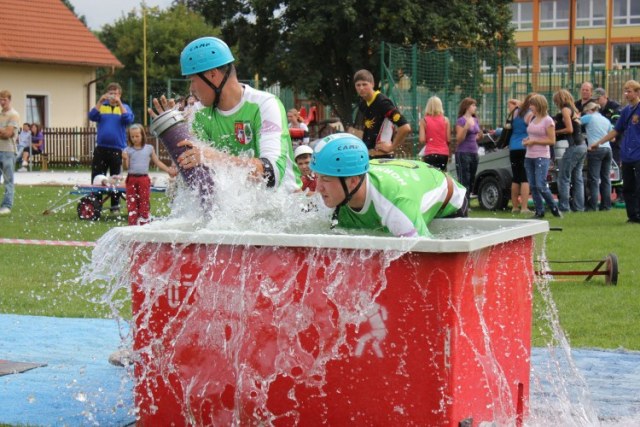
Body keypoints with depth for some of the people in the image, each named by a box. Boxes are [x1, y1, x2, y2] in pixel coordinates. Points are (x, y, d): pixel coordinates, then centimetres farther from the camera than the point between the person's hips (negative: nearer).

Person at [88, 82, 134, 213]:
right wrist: (100, 101, -15)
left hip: (117, 148, -1)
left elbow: (128, 120, -12)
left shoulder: (124, 107, 6)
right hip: (101, 148, 1)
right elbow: (92, 116, -8)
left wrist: (119, 103, -16)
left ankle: (115, 206, 13)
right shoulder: (102, 106, 8)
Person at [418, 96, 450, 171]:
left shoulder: (424, 120, -2)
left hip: (430, 153, -2)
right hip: (444, 153, 2)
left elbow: (422, 139, -7)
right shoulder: (445, 120, 2)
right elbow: (448, 139, 1)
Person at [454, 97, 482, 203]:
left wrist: (479, 136, 4)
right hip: (463, 153, -8)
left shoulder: (475, 120, 14)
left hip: (474, 153, 8)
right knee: (464, 181, -11)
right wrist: (466, 127, -25)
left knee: (471, 181, 9)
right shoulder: (461, 120, -8)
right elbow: (459, 139, -12)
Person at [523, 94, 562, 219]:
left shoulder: (547, 120, -8)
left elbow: (552, 140, -11)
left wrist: (534, 141, -15)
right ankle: (539, 212, 9)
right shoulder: (532, 119, 14)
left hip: (542, 157, -7)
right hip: (529, 156, 7)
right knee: (533, 186, 3)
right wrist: (527, 140, 5)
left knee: (541, 186, -13)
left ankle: (554, 208, 3)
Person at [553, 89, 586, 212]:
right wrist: (558, 131, 11)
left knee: (564, 177, -6)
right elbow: (575, 127, 14)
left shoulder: (565, 110, -6)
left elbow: (569, 129, -14)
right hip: (582, 145, 9)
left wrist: (555, 132, -2)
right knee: (577, 177, 11)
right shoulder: (574, 110, 20)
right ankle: (578, 206, 11)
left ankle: (564, 206, -8)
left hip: (574, 146, -9)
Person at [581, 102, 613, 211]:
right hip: (607, 149, 6)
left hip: (595, 149, -6)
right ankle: (606, 205, 8)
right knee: (606, 178, 8)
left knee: (593, 179, -7)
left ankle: (592, 206, -10)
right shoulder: (606, 120, 18)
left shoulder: (589, 117, 1)